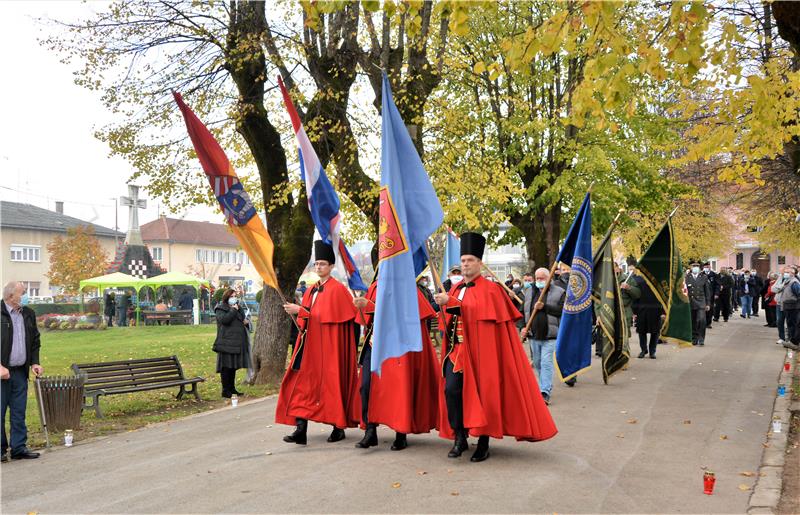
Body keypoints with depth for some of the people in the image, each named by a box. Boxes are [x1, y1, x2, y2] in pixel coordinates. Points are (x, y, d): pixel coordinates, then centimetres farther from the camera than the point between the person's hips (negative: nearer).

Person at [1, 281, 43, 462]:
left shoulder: (28, 314, 11)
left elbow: (35, 341, 18)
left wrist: (34, 362, 8)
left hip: (20, 371, 5)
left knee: (19, 412, 9)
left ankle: (19, 448, 15)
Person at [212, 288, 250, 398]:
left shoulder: (238, 308, 20)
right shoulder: (220, 309, -3)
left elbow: (242, 321, 33)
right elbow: (224, 319, -23)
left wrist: (246, 322, 10)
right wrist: (233, 310, -16)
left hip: (237, 343, 8)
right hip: (226, 343, -8)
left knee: (233, 366, 12)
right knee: (226, 367, -6)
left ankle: (232, 388, 20)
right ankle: (225, 390, -2)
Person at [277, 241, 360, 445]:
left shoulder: (337, 289, -7)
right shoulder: (311, 291, 16)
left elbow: (326, 316, -15)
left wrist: (300, 311, -18)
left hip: (329, 346, -7)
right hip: (310, 345, 7)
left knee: (331, 383, -1)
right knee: (303, 383, -2)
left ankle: (339, 427, 12)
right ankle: (301, 430, -4)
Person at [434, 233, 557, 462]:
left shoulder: (489, 289, -4)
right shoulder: (455, 289, 15)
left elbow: (479, 310, -21)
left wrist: (450, 303, -26)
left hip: (480, 350, -5)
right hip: (456, 349, 5)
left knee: (482, 392, -1)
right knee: (451, 390, -4)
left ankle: (483, 442, 11)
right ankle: (459, 437, 9)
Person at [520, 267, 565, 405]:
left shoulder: (559, 292, -1)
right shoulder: (529, 292, 12)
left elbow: (561, 310, -13)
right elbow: (523, 311, 13)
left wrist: (544, 307, -18)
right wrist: (523, 327, -1)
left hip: (550, 336, -5)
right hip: (534, 336, 5)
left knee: (546, 363, -13)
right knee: (537, 364, 13)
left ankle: (545, 393, -16)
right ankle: (545, 387, 28)